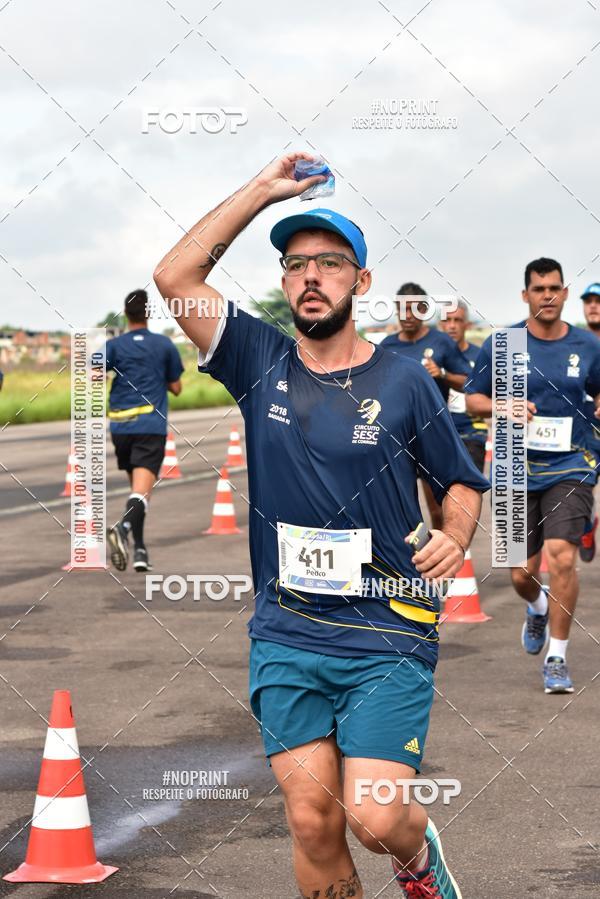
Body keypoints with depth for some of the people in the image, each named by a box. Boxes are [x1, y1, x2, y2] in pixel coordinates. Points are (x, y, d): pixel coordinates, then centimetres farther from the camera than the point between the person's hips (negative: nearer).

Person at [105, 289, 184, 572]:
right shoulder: (165, 345, 5)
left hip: (120, 426, 3)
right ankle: (124, 526, -42)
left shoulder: (114, 345, 5)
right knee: (142, 488, -14)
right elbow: (176, 388, 11)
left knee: (137, 485, 18)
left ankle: (139, 549, 19)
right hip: (151, 426, -3)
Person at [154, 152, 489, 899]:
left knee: (375, 819, -12)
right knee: (313, 823, -3)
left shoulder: (402, 380, 1)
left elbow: (461, 481, 11)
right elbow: (176, 277, -5)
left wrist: (455, 538, -10)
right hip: (285, 636, 2)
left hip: (388, 637, -2)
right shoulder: (262, 364, 4)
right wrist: (263, 190, -4)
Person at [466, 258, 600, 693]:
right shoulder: (500, 346, -2)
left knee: (561, 555, -19)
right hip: (518, 468, 1)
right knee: (522, 575, 6)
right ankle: (538, 608, 45)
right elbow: (473, 399, 5)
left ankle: (557, 658, -4)